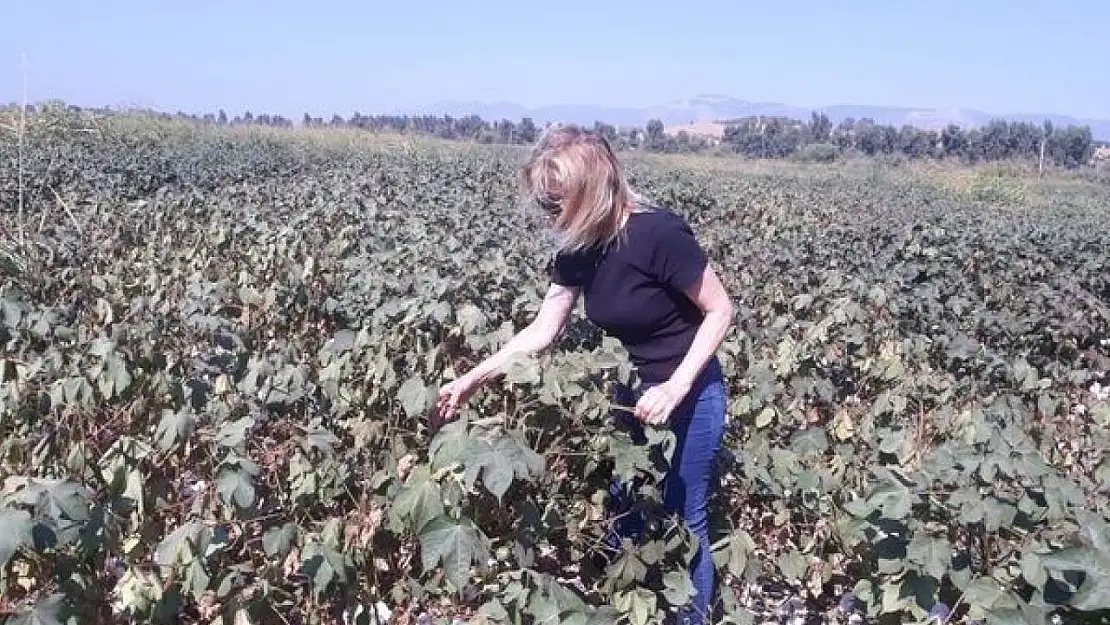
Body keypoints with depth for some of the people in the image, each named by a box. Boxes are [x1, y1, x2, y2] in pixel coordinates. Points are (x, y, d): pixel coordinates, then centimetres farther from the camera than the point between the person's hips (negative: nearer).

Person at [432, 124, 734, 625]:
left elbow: (720, 310, -18)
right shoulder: (577, 252, -6)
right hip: (632, 393, 7)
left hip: (690, 396, -6)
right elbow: (541, 331, 1)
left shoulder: (660, 234, -27)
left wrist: (677, 386, -26)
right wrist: (472, 379, -4)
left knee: (683, 520, 8)